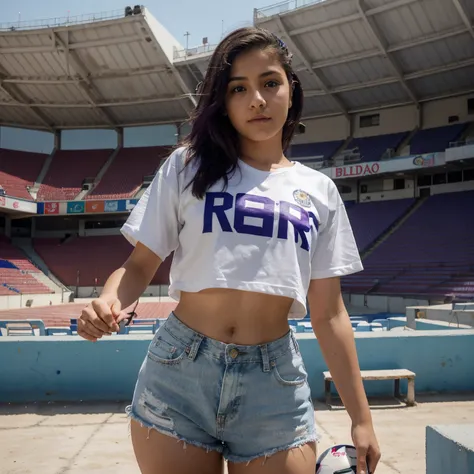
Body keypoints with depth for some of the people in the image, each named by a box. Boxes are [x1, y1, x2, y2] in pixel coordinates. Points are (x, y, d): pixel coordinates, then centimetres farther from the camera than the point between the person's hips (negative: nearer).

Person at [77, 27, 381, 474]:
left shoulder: (319, 190, 7)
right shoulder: (187, 167, 3)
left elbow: (328, 314, 7)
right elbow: (140, 264, 3)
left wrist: (361, 417, 6)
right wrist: (109, 301, -19)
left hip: (275, 384, 1)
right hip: (178, 372, -1)